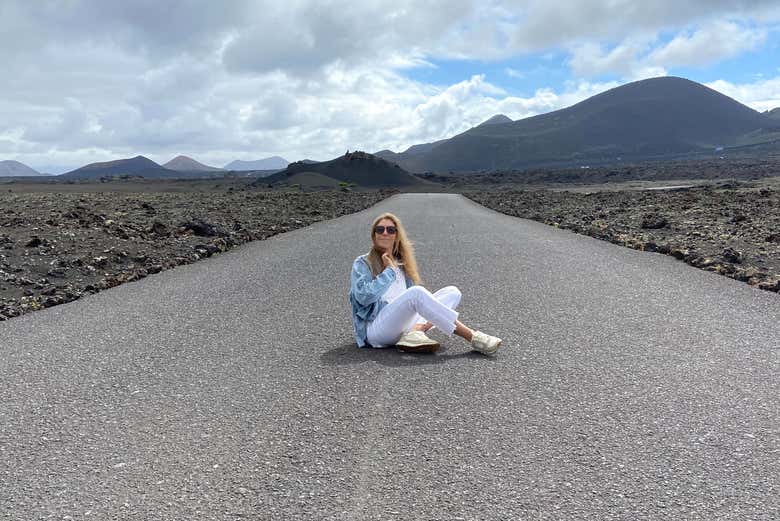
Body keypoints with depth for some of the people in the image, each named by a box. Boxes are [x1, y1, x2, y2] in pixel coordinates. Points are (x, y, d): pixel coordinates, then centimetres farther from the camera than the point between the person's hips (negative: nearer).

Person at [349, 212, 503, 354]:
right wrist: (389, 271, -7)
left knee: (452, 292, -7)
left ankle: (415, 332, -32)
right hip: (376, 329, -6)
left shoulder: (401, 264, 22)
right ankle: (473, 337, -30)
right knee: (416, 292, -33)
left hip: (403, 324, 7)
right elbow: (364, 296, -14)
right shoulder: (362, 263, 4)